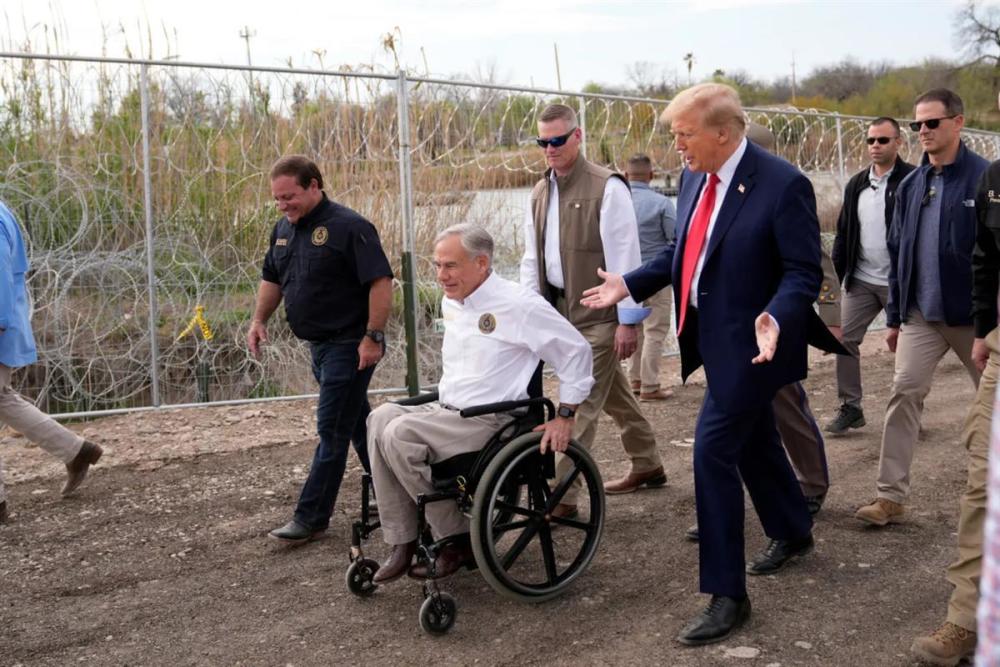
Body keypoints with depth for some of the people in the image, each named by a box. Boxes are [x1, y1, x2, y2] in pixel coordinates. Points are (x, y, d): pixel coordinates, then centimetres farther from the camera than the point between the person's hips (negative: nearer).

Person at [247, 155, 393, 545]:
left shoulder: (348, 227, -16)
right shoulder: (284, 229, 10)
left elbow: (381, 281, -20)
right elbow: (272, 278, 23)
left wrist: (373, 337, -24)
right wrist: (259, 319, 12)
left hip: (350, 344, -9)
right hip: (319, 344, 9)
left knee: (332, 430, -5)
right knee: (357, 422, 17)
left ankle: (311, 517, 1)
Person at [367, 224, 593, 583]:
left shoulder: (517, 304, -12)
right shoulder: (450, 303, 12)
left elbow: (576, 351, -7)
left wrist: (565, 416, -7)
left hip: (489, 421, -8)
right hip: (445, 410, 8)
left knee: (399, 433, -25)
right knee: (381, 417, -18)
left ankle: (456, 538, -10)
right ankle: (401, 543, -17)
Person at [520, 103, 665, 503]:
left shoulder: (606, 188, -12)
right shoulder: (541, 193, 11)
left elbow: (624, 256, -15)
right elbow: (532, 257, 13)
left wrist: (627, 320, -17)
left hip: (598, 314, -8)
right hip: (561, 310, 8)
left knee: (581, 404, -7)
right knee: (614, 394, 20)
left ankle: (563, 496, -2)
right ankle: (647, 466, 35)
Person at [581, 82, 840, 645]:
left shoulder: (783, 185, -18)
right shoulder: (694, 178, 5)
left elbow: (803, 273, -19)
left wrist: (776, 318, -36)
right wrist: (630, 284, 8)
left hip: (749, 342, -8)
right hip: (714, 338, 8)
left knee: (714, 451, -11)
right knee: (754, 442, 22)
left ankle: (727, 595, 0)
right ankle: (793, 532, 47)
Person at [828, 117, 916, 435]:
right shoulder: (856, 184, 11)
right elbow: (844, 229, 15)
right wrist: (839, 266, 4)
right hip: (861, 280, 5)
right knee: (845, 340, 1)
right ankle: (850, 407, 11)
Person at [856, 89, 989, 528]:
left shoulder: (984, 178, -10)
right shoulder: (911, 185, 6)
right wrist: (894, 317, 10)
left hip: (973, 315, -4)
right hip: (921, 315, 4)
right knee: (904, 393, -6)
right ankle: (890, 495, -3)